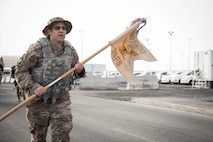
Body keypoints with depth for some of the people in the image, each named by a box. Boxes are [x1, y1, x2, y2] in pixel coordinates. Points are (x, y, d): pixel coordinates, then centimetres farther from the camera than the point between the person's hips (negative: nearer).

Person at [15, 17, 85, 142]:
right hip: (39, 100, -2)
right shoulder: (38, 49, -15)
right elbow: (20, 71, -10)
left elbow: (76, 72, 12)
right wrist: (33, 87, -23)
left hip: (61, 100, 2)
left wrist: (79, 70, -12)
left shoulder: (70, 50, -2)